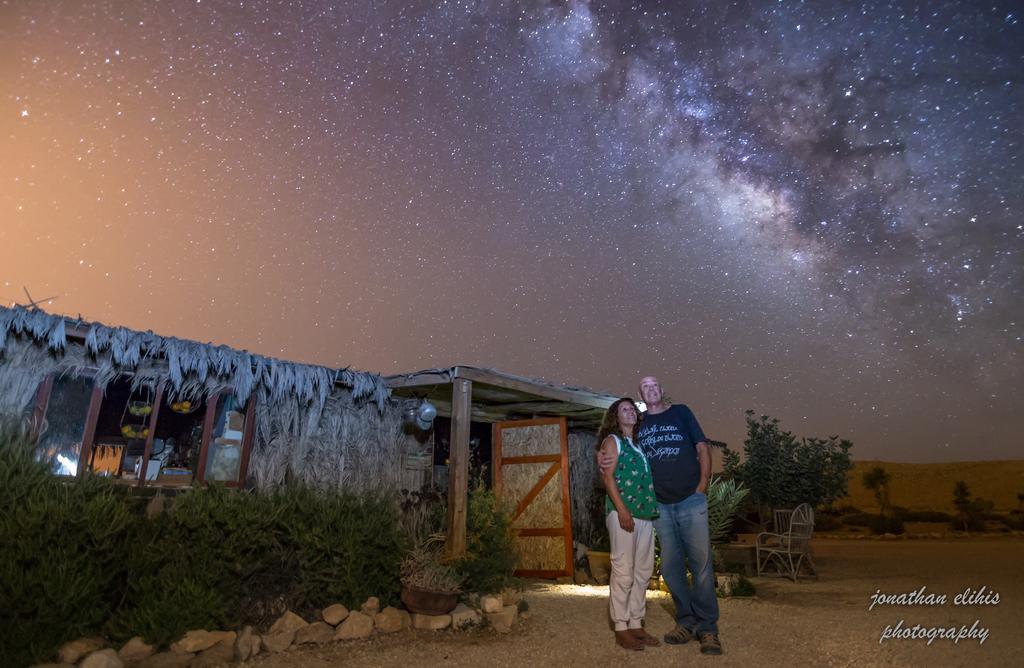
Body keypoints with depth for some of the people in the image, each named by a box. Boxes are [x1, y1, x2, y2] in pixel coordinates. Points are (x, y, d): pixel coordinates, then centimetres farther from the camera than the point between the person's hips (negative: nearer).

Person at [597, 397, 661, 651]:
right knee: (623, 572, -5)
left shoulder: (639, 444, 21)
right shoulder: (612, 440, 1)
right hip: (623, 512, -7)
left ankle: (636, 624, 19)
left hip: (645, 513, 7)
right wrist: (621, 510, -17)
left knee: (643, 572, 9)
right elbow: (607, 476, -9)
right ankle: (621, 628, 3)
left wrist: (653, 507, 7)